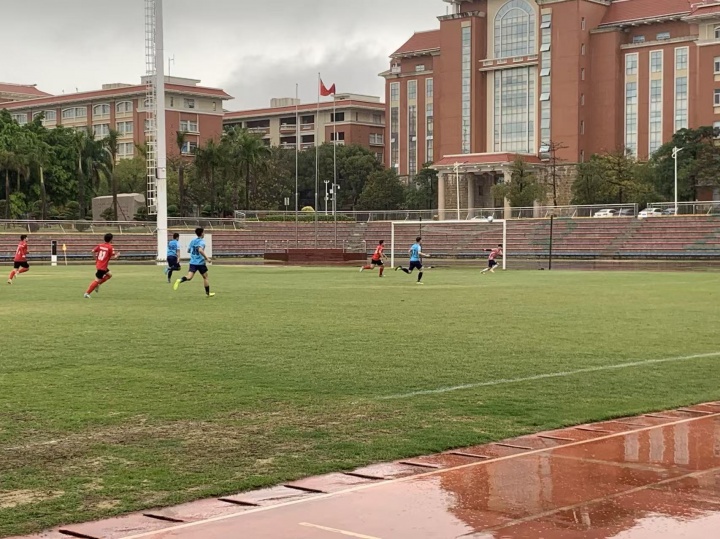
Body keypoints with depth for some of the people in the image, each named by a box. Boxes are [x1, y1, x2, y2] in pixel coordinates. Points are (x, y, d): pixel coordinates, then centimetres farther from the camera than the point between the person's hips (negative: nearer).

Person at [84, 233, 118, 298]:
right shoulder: (110, 247, -12)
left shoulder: (100, 245, 6)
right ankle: (87, 293, -7)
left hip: (98, 264, 8)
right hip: (102, 267, -8)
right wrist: (117, 255, 6)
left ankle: (97, 285, 16)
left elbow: (93, 251, 4)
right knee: (97, 280, -4)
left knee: (109, 275, 24)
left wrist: (96, 258, 17)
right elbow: (113, 257, -14)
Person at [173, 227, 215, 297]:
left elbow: (188, 250, 20)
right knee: (205, 277, 13)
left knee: (189, 277, -8)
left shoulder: (193, 241, 12)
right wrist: (206, 258, -21)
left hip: (193, 262, 5)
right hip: (200, 262, -5)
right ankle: (207, 293, 21)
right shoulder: (201, 241, -10)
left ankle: (180, 280, -39)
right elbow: (200, 250, -27)